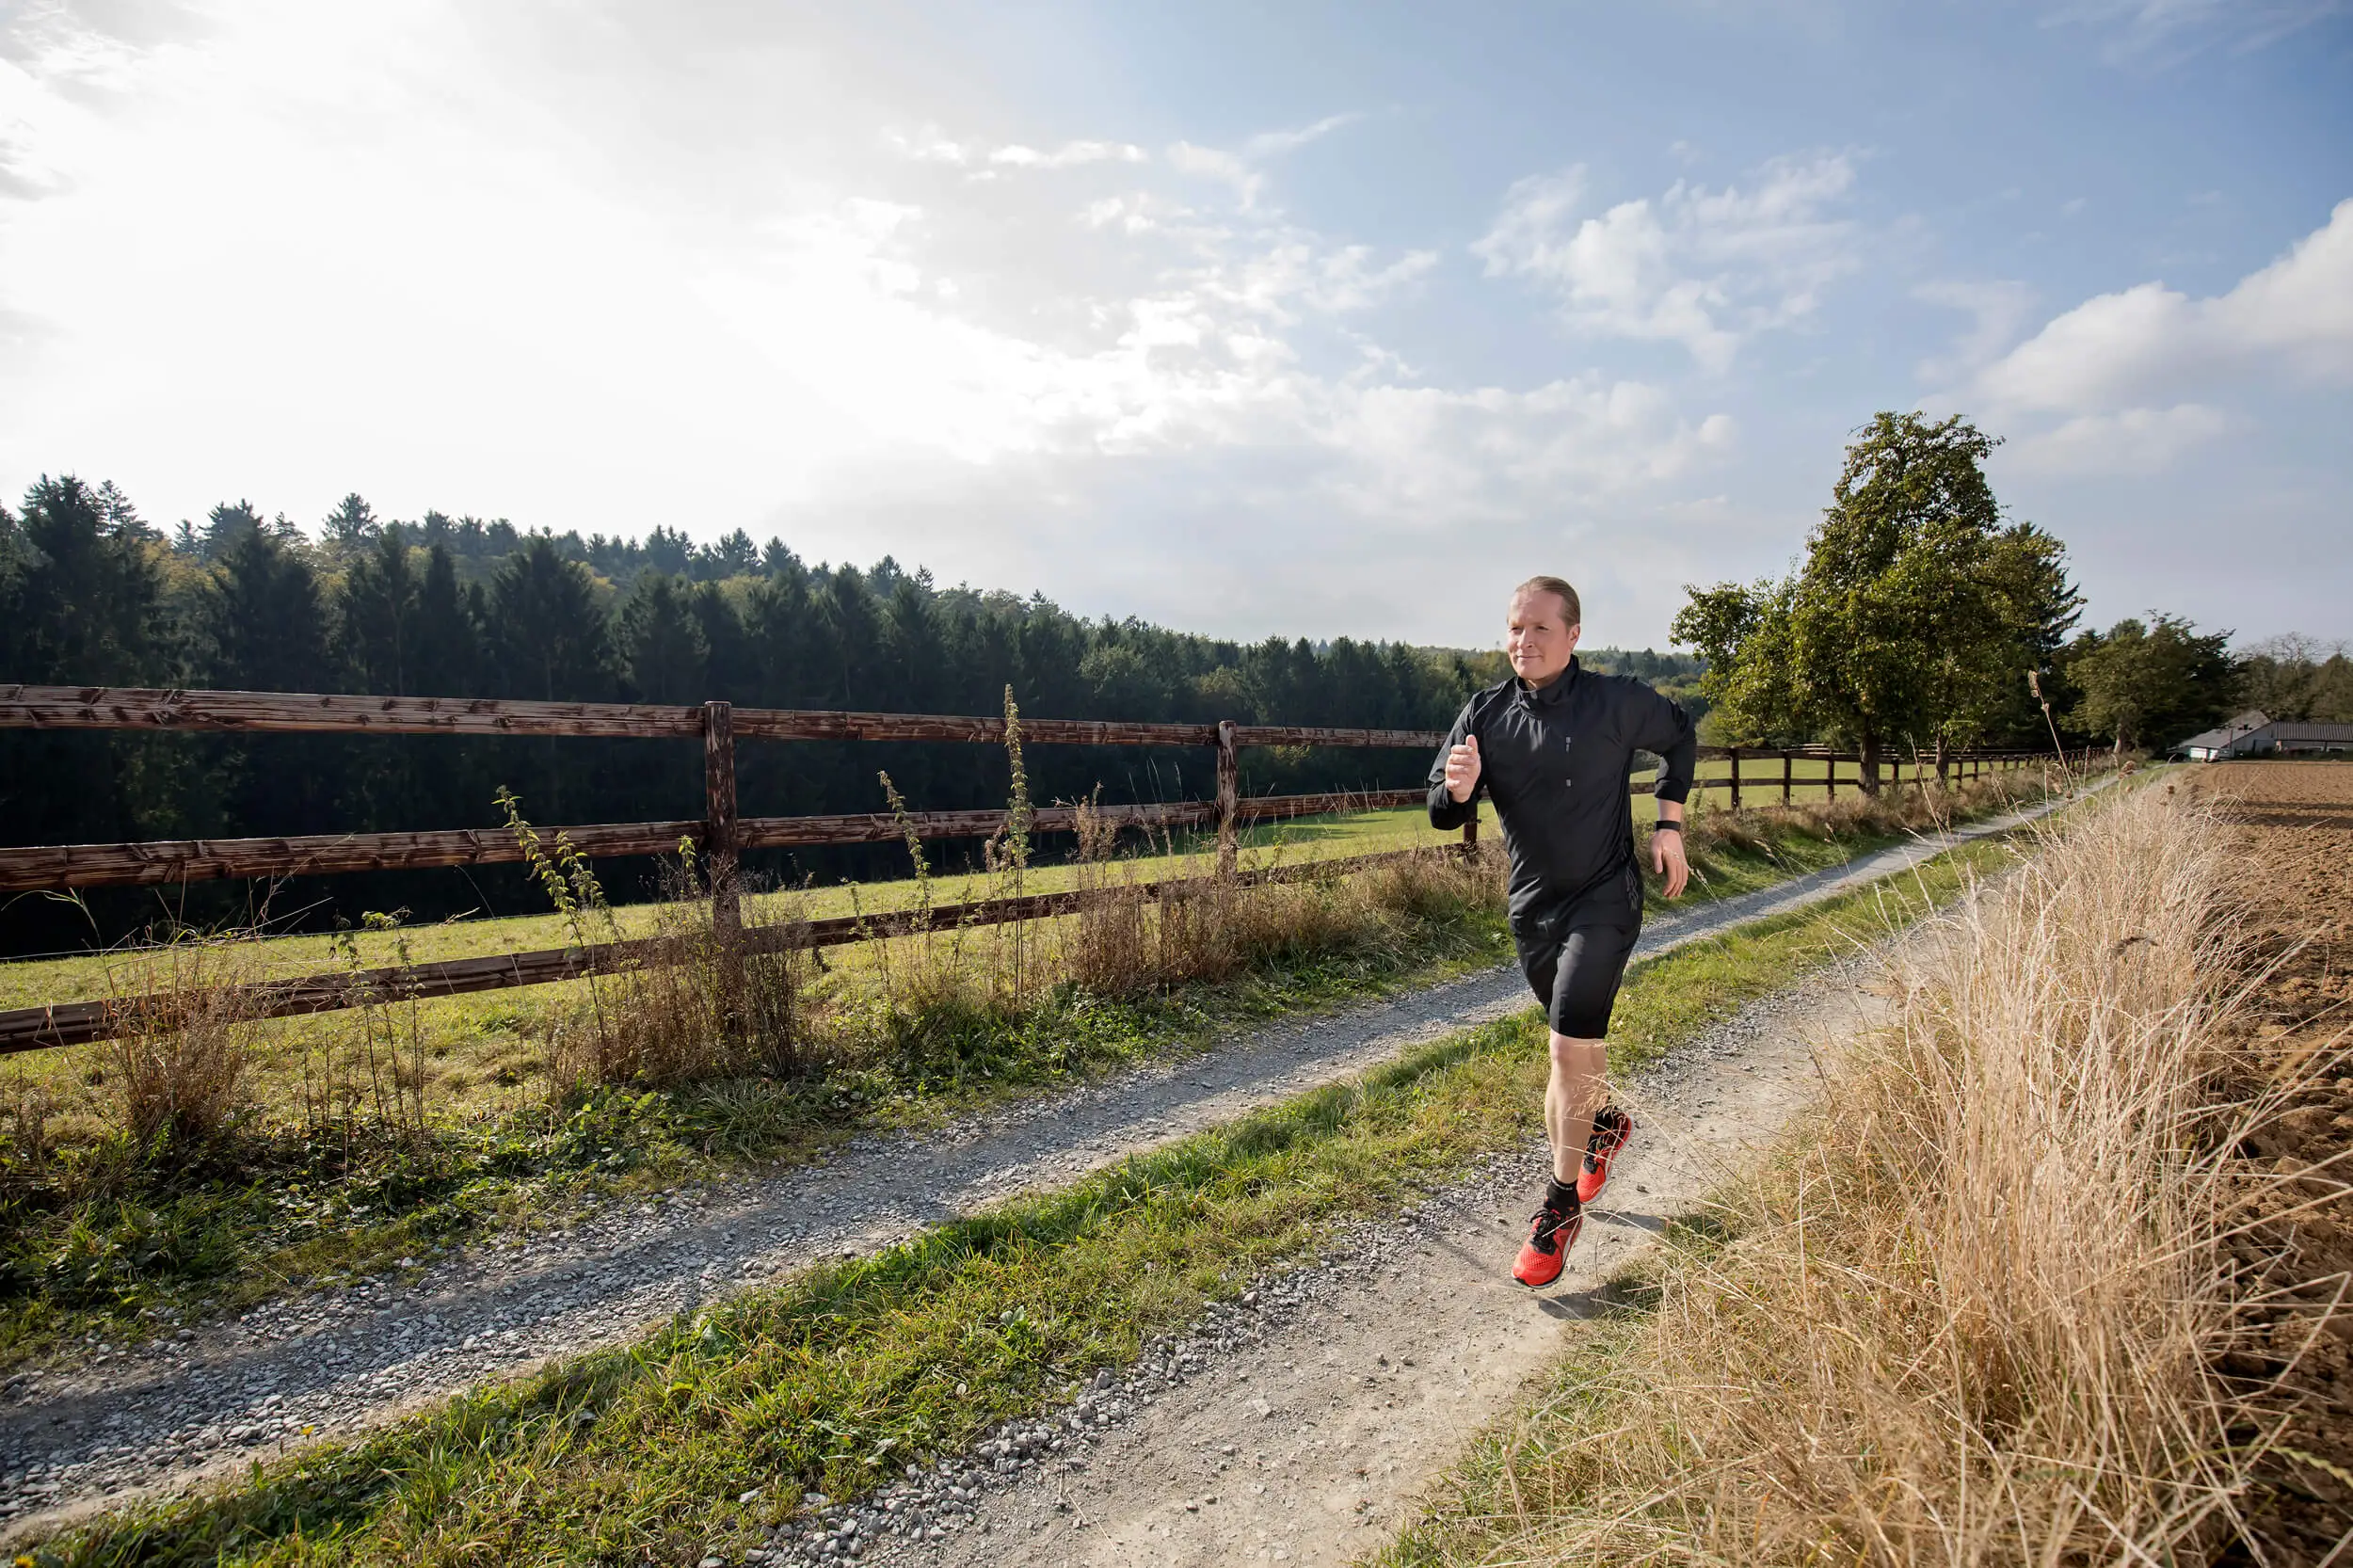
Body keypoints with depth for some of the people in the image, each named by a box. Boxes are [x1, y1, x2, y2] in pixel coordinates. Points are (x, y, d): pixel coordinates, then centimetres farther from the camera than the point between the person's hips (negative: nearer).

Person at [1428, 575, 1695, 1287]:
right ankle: (1606, 1123, 52)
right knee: (1576, 1037, 22)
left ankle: (1561, 1206, 4)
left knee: (1570, 1048, -13)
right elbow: (1443, 815, -5)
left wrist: (1670, 825, 3)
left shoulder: (1617, 702, -12)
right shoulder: (1486, 713, -6)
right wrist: (1458, 791, -29)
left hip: (1603, 901, -4)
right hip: (1531, 907, 4)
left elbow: (1679, 737, 9)